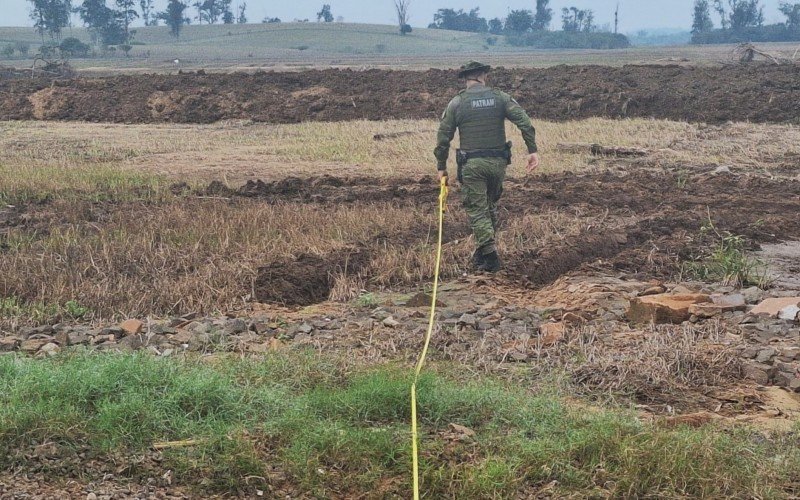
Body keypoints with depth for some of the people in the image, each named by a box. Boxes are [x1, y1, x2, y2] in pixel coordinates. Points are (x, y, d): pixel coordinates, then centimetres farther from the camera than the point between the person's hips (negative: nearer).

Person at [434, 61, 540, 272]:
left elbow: (443, 137, 0)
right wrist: (533, 150, -9)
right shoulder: (500, 97, 4)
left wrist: (441, 167, 9)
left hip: (472, 164, -3)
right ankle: (483, 251, 27)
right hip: (498, 162, 3)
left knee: (477, 209, 2)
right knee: (490, 206, 20)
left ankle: (490, 255, -9)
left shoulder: (457, 102, -1)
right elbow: (524, 122, -8)